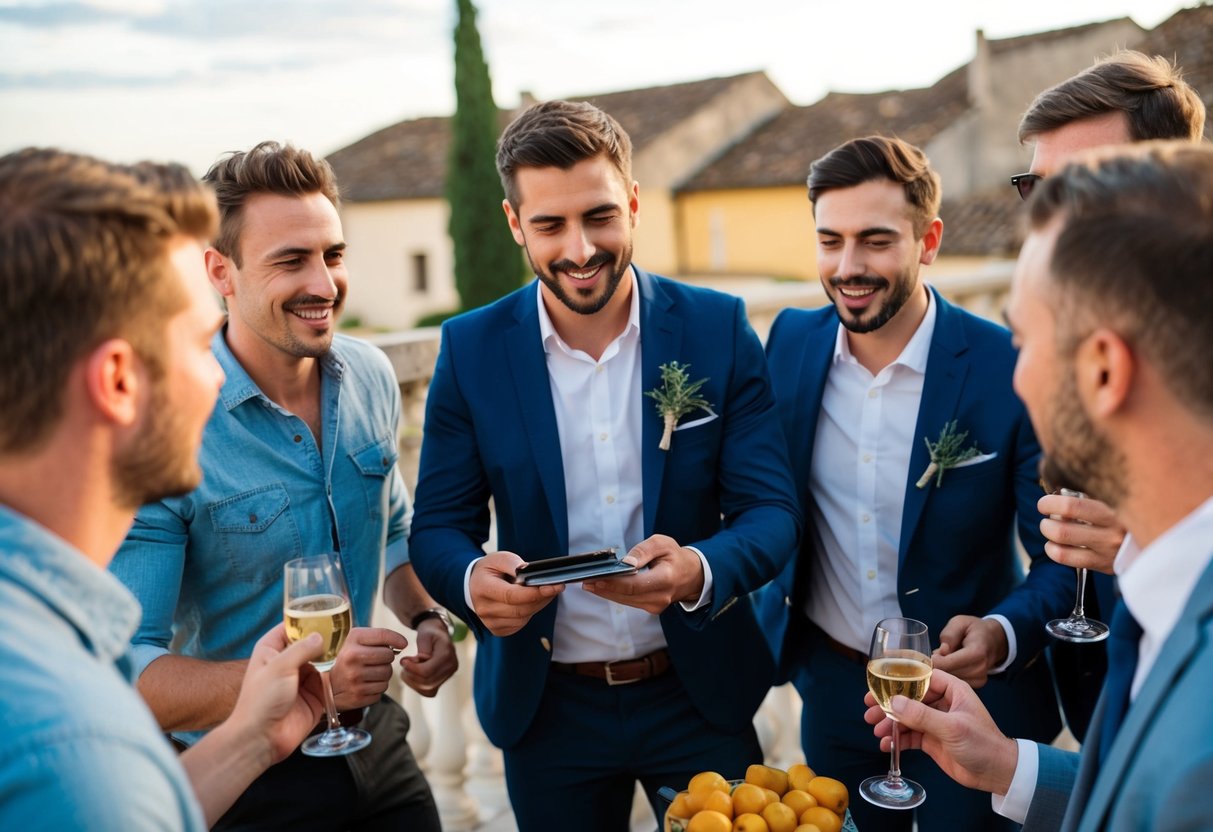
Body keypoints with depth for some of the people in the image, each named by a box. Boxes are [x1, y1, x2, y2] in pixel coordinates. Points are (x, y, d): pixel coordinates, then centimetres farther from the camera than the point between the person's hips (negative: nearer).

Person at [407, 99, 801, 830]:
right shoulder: (470, 349, -6)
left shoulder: (719, 328, -8)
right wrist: (472, 579, -28)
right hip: (546, 707, 1)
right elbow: (438, 527, -4)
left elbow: (772, 510, -10)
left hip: (701, 694, 0)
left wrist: (697, 572, -31)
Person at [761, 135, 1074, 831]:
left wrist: (1003, 635, -31)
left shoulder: (1012, 370, -19)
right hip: (831, 687, 4)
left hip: (967, 694, -3)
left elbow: (1063, 558, -14)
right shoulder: (791, 342, -7)